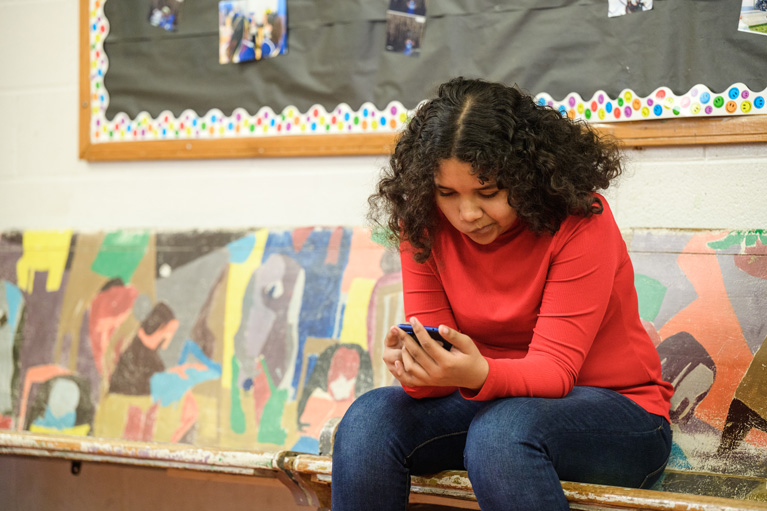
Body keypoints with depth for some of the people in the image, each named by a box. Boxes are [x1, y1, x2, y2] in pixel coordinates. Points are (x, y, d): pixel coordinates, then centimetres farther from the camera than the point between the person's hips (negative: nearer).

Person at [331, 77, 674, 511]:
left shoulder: (580, 222, -18)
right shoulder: (423, 224, -5)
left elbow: (556, 370, -22)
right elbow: (440, 355, -7)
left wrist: (479, 374, -43)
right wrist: (415, 367, -32)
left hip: (613, 410, -4)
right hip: (488, 401, 5)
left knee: (501, 429, -37)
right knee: (369, 418, -21)